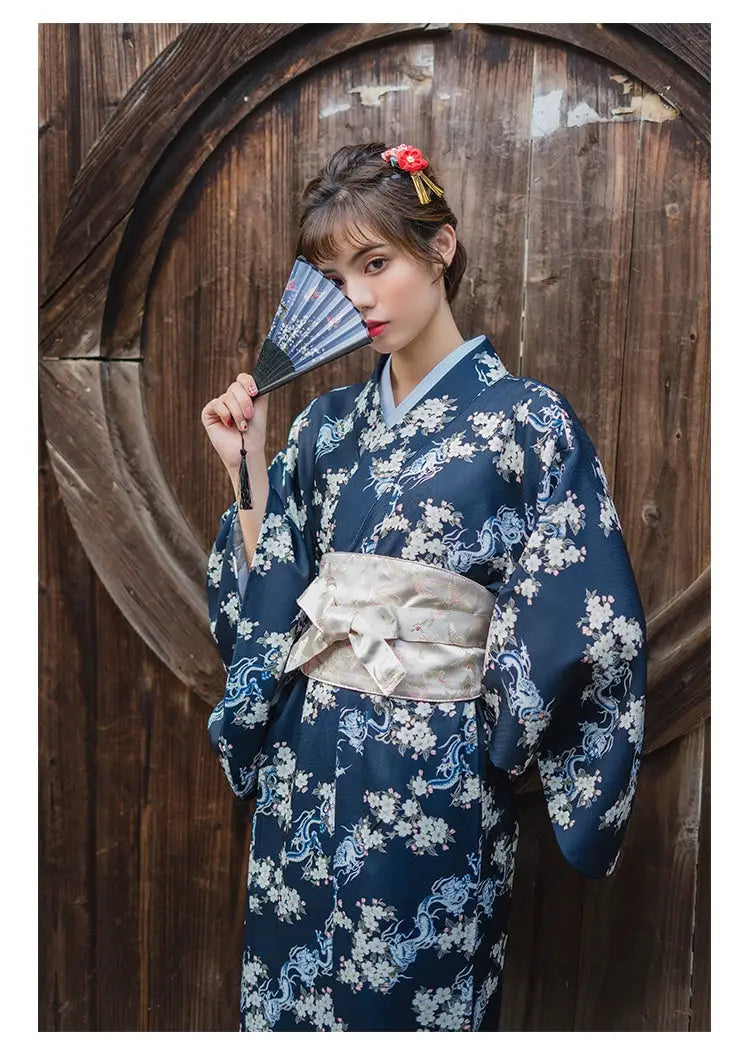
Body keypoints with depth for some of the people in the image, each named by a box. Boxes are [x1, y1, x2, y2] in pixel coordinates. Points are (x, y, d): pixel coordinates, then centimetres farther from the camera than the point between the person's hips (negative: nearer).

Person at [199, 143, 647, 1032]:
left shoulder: (527, 420, -10)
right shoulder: (327, 423, 5)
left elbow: (585, 627, -10)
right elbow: (267, 601, 6)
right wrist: (248, 465, -2)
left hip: (437, 780, -4)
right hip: (305, 763, 5)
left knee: (410, 1001, 14)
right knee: (289, 995, 20)